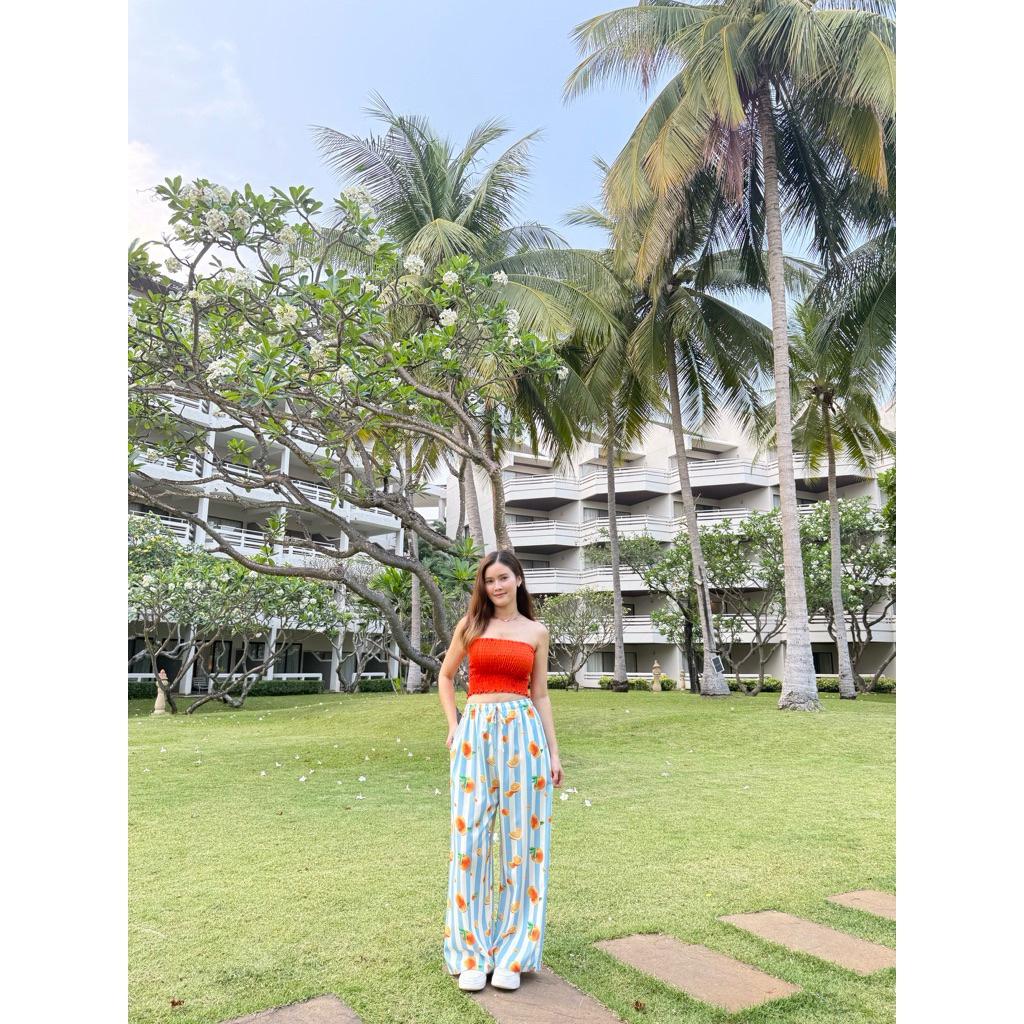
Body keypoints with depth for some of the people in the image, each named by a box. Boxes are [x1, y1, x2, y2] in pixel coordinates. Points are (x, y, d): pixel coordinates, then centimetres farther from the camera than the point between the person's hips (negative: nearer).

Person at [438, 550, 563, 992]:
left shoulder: (536, 632, 8)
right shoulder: (470, 625, 6)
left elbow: (540, 695, 10)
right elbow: (445, 676, 17)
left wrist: (553, 753, 7)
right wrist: (453, 726, 6)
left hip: (523, 732, 0)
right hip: (475, 734, 0)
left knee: (521, 834, 3)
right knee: (470, 836, 1)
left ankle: (512, 952, 18)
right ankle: (470, 952, 17)